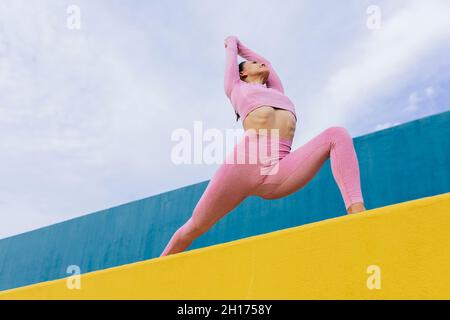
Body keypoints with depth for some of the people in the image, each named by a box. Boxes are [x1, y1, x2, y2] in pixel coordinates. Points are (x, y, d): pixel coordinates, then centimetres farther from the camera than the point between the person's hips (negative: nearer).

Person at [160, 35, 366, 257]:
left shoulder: (277, 92, 36)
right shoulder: (236, 87, 26)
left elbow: (267, 64, 50)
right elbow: (231, 56, 39)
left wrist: (241, 47, 67)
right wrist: (232, 43, 62)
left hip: (280, 173, 3)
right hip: (245, 163, -3)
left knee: (337, 135, -15)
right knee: (195, 227, -2)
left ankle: (357, 213, -35)